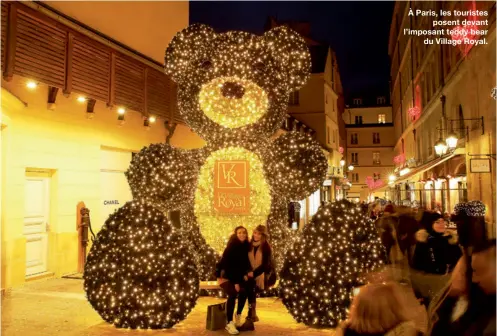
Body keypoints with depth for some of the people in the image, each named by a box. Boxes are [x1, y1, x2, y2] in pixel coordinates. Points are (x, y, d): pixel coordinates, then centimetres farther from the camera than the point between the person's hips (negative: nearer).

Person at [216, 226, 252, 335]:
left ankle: (238, 315, -6)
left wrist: (246, 273, -13)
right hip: (225, 276, -5)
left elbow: (245, 263, 7)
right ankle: (229, 323, -27)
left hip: (237, 276, 5)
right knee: (233, 294, -30)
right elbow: (227, 265, -19)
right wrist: (235, 282, -24)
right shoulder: (231, 247, -16)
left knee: (244, 291, -24)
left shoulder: (246, 247, -1)